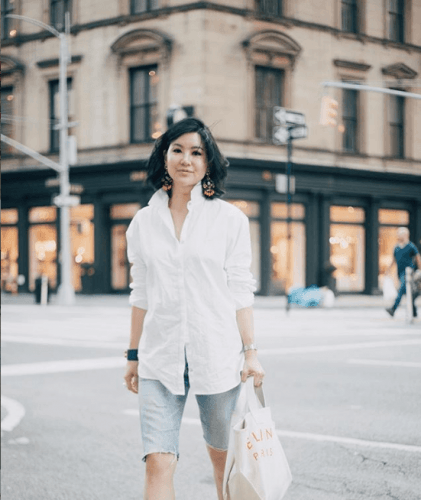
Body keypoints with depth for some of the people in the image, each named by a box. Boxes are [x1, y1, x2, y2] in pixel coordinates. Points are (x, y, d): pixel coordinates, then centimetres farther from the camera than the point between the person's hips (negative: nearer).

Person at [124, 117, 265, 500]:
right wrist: (134, 355, 12)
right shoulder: (144, 222, 8)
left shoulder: (230, 219, 2)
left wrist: (250, 352, -4)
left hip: (217, 355, -1)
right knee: (158, 463, -7)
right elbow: (141, 294, 13)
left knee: (223, 455, 11)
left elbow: (241, 291, 1)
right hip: (160, 357, 1)